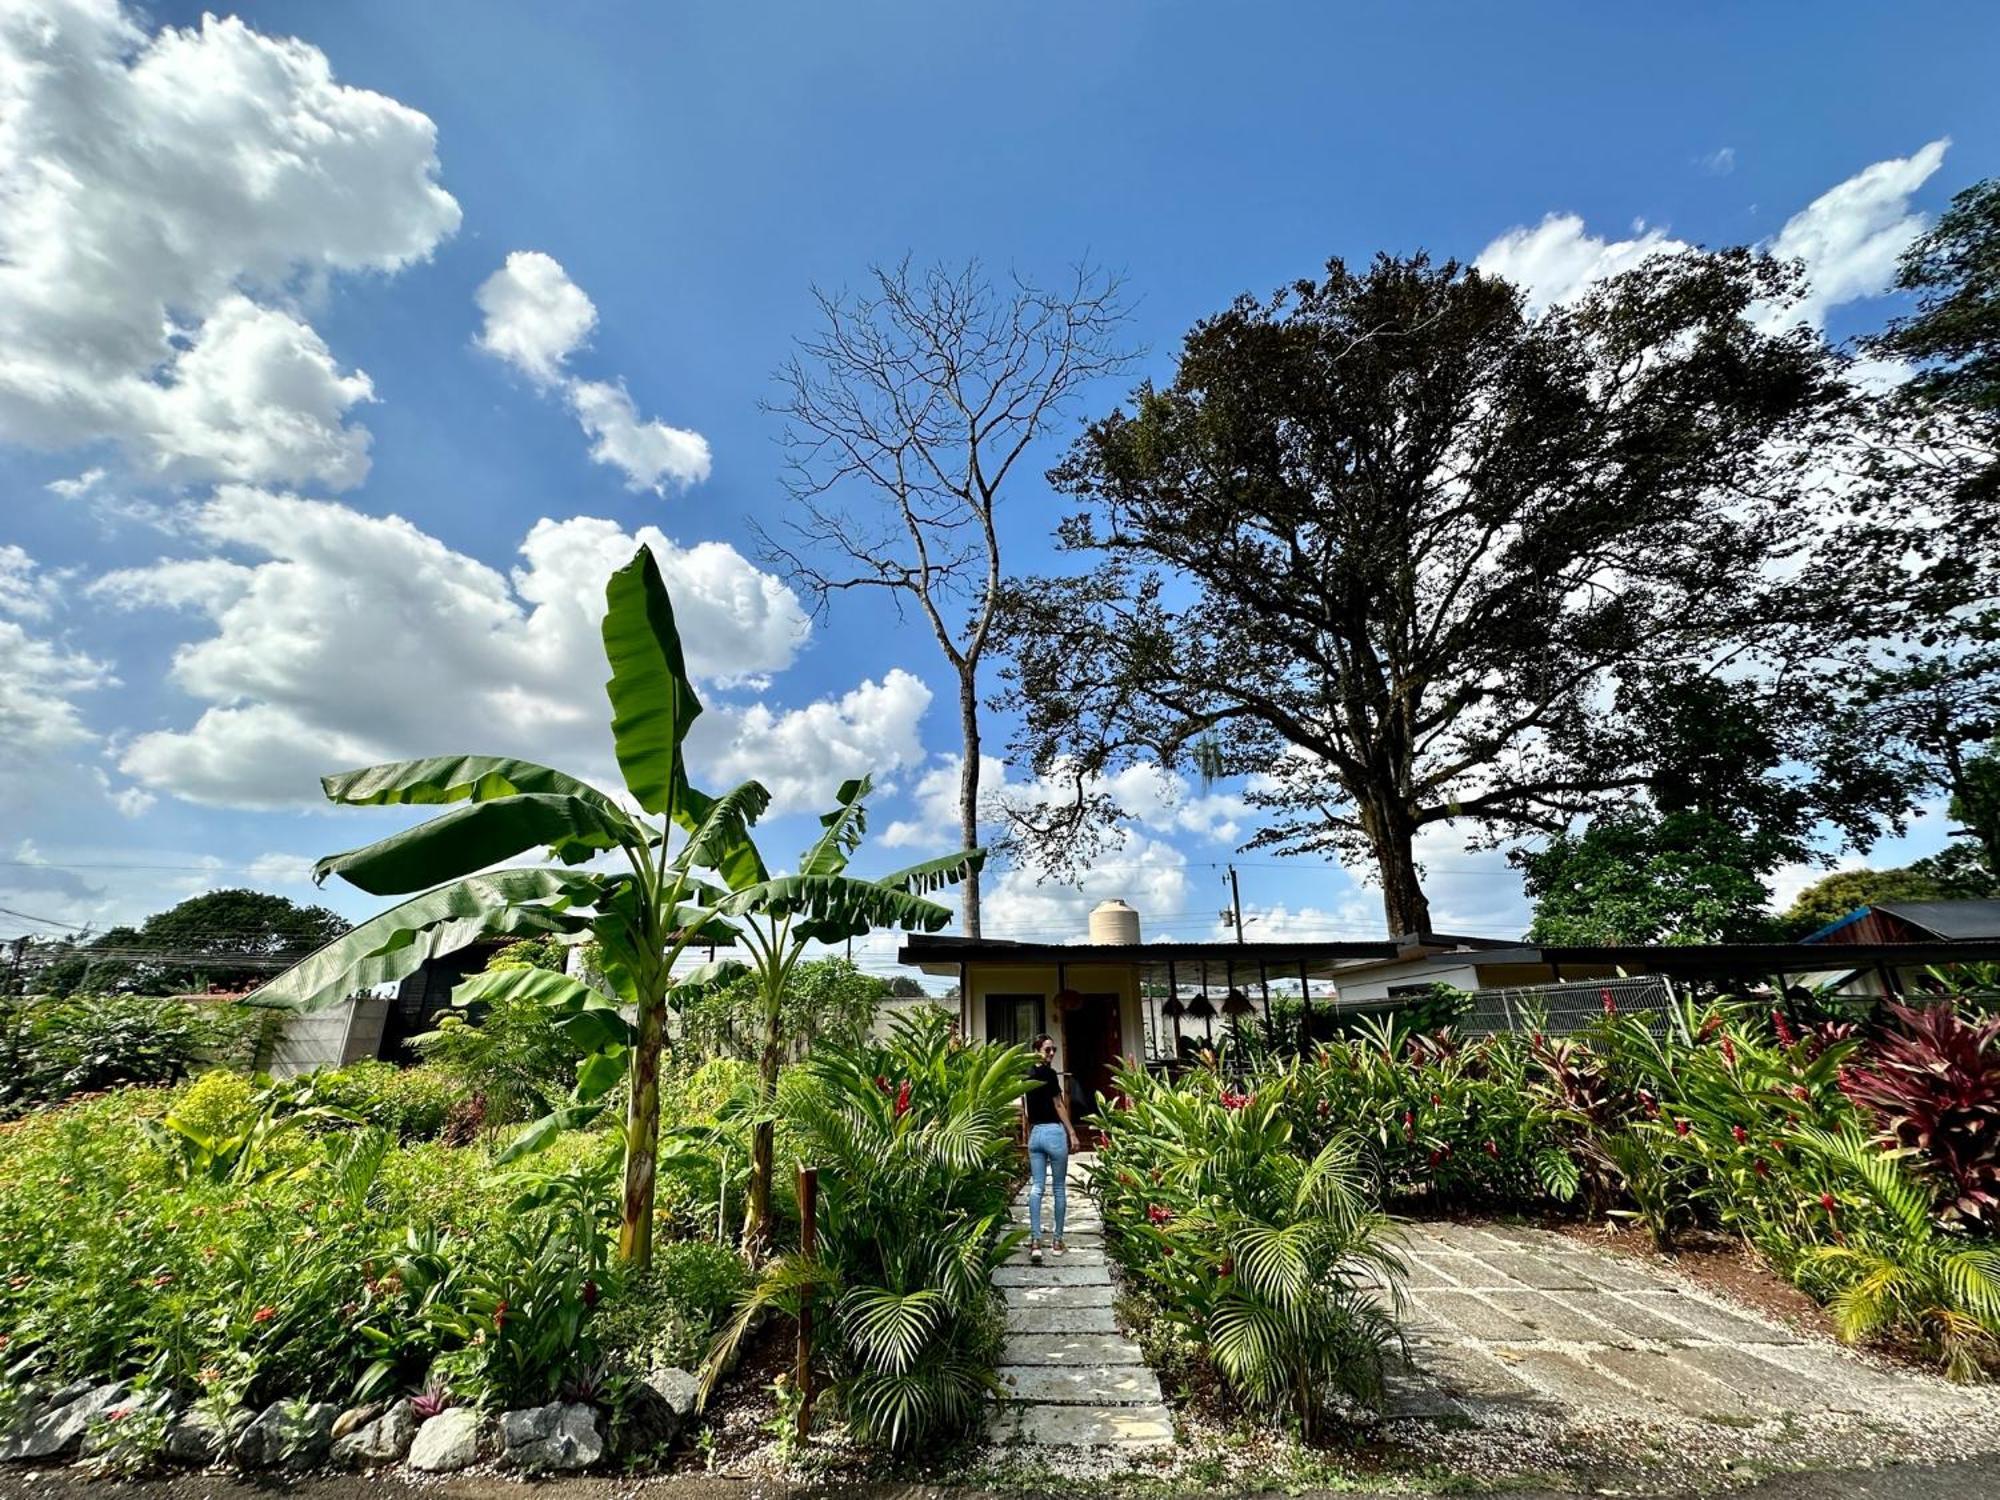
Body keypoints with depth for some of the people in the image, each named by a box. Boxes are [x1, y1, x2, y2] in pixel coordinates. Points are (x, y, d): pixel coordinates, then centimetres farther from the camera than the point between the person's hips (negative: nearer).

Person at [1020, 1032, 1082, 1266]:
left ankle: (1035, 1241, -5)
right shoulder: (1049, 1073, -11)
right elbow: (1059, 1105, -11)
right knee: (1060, 1187, 7)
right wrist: (1072, 1133, -6)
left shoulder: (1026, 1076, 10)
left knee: (1035, 1187, 3)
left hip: (1035, 1133, 6)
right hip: (1054, 1132, -6)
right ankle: (1057, 1240, 14)